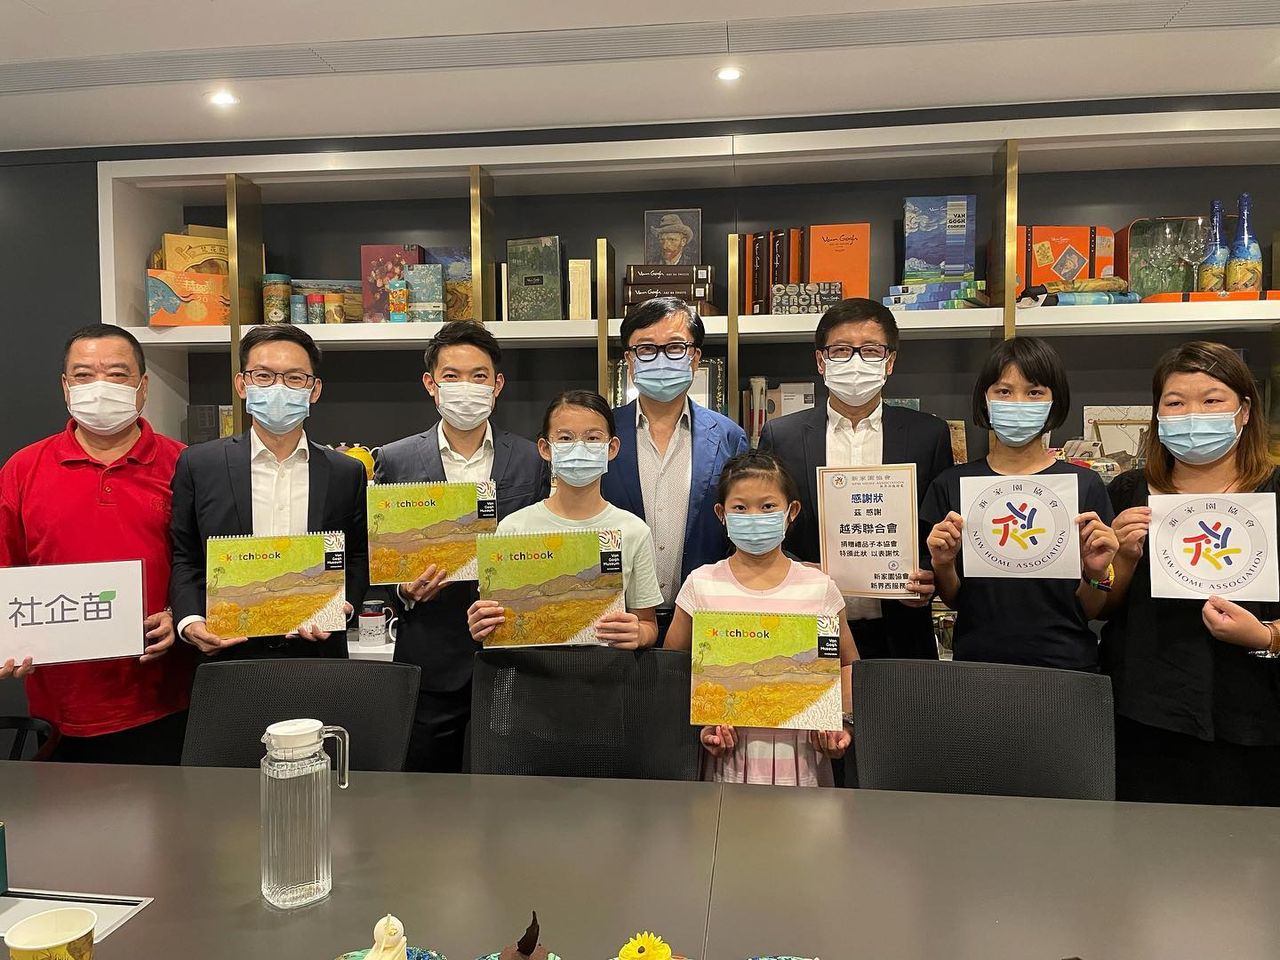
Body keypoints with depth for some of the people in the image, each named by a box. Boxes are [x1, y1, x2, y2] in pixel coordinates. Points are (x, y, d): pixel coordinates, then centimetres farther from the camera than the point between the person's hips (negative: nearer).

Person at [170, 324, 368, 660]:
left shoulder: (347, 473, 4)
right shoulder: (198, 465, 2)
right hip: (230, 657, 0)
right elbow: (184, 558, 7)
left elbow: (359, 557, 10)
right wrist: (189, 621, -8)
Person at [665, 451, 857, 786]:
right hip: (728, 755, 0)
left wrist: (843, 724, -2)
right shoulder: (701, 585, -2)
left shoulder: (819, 587, -1)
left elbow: (848, 663, 11)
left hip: (801, 752, 1)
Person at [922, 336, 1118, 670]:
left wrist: (1096, 572, -17)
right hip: (976, 660, 1)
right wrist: (942, 565, -14)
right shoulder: (952, 485, -1)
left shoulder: (1085, 485, -3)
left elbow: (1093, 611, 2)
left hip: (1065, 665, -1)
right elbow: (953, 601, 5)